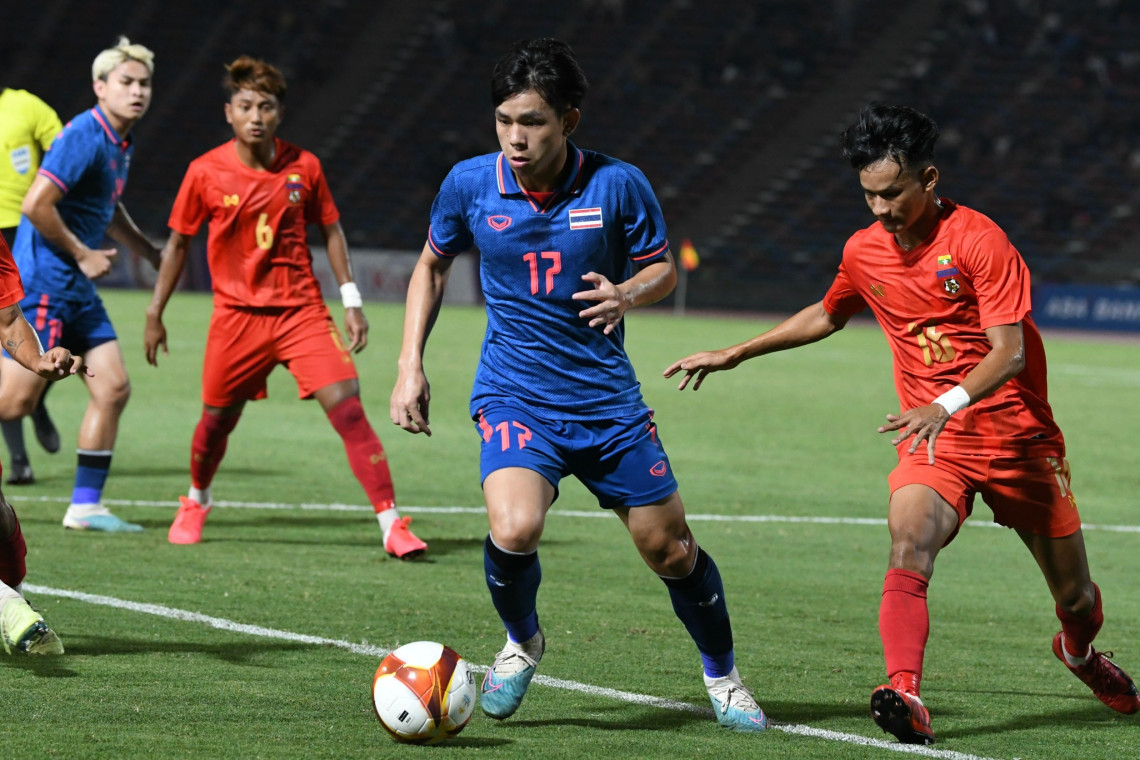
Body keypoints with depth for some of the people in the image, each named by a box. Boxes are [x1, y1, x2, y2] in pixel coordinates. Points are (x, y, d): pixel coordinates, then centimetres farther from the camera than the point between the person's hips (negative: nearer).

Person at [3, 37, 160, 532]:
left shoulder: (120, 143, 13)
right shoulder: (84, 137, -16)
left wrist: (152, 255, 32)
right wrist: (83, 255, -14)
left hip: (77, 289, 9)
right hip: (43, 283, -9)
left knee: (113, 388, 3)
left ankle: (85, 505, 8)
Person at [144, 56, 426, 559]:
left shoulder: (303, 167, -3)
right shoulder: (206, 172, -5)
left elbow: (331, 230, 10)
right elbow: (178, 242, 6)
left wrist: (352, 302, 4)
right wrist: (155, 314, 8)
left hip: (302, 310, 0)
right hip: (236, 316, 0)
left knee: (347, 406, -15)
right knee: (218, 419, 10)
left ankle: (392, 523, -15)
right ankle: (195, 503, 42)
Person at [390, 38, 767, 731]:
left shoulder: (618, 185, -9)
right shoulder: (470, 184, -5)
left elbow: (664, 267, 6)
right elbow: (433, 265, 13)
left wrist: (628, 294, -18)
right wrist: (411, 366, 5)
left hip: (607, 398, 1)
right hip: (514, 398, -1)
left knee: (670, 549, 5)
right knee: (515, 530, -27)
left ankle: (722, 674, 33)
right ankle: (522, 641, 6)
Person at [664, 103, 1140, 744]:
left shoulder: (980, 240, -16)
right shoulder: (864, 252, 2)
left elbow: (1010, 354, -23)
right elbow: (828, 316, 25)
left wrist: (946, 405, -40)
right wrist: (735, 354, 23)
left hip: (1020, 438, -3)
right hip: (935, 442, 3)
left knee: (1075, 594, 10)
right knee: (909, 547, -30)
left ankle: (1080, 653, 45)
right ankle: (905, 694, -41)